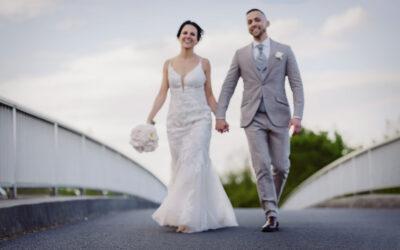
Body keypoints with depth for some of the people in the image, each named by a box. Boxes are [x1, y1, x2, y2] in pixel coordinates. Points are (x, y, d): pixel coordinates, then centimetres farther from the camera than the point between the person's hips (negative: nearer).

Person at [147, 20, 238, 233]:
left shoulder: (203, 63, 2)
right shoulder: (169, 64, 8)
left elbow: (209, 95, 6)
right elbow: (162, 94, 5)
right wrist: (149, 119, -3)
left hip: (199, 120, -3)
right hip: (176, 121, 3)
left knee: (193, 166, -13)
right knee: (180, 168, 5)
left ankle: (189, 218, -13)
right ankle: (202, 214, 18)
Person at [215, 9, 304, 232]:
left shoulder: (284, 51, 6)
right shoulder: (241, 54, 10)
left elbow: (297, 85, 0)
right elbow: (228, 87, 9)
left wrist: (298, 116, -11)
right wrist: (220, 116, 0)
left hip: (278, 117, 0)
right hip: (253, 119, 0)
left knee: (281, 167, 1)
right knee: (262, 167, -11)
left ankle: (271, 202, 28)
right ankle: (272, 216, -7)